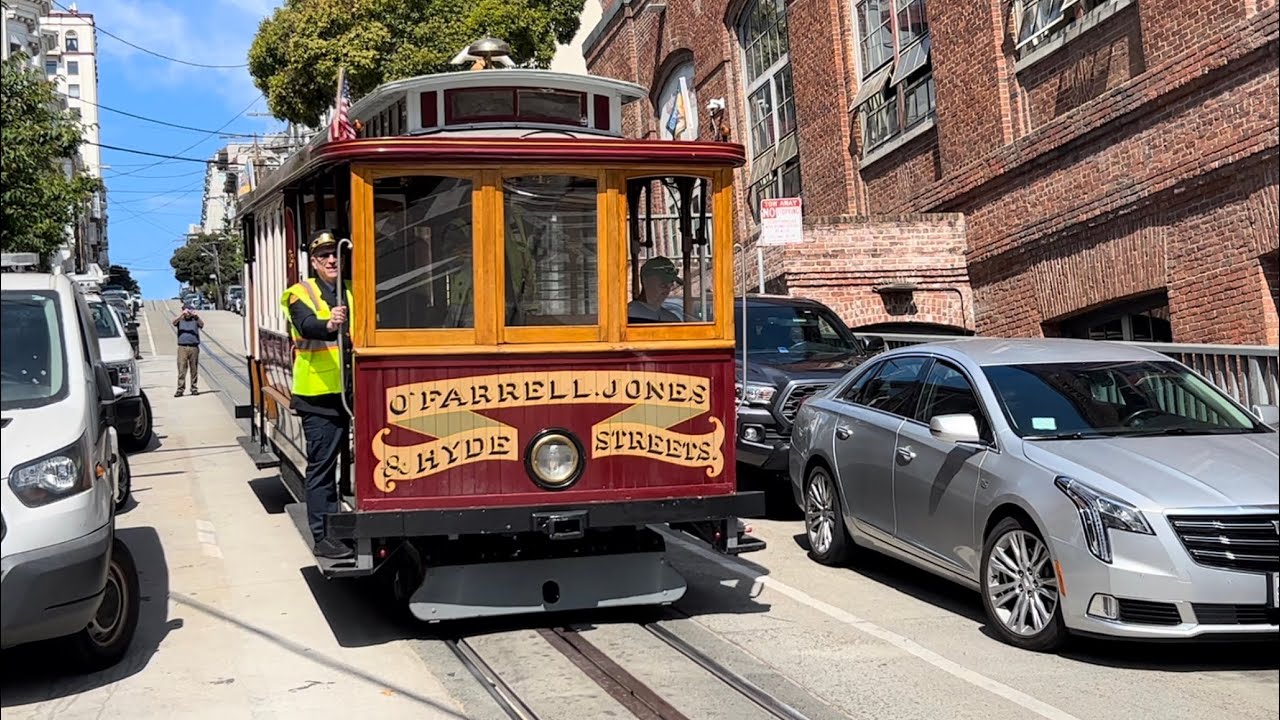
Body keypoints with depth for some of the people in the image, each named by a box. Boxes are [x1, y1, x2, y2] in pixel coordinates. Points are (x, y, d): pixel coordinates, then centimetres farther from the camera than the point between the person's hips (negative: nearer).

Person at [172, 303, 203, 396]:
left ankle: (194, 388, 10)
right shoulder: (180, 320, 11)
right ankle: (180, 389, -6)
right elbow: (174, 322, -10)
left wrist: (196, 316, -30)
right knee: (181, 369, -5)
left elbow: (201, 324, -10)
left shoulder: (195, 320, 11)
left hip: (194, 347, 0)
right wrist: (182, 315, -27)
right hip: (182, 347, 0)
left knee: (194, 369, 3)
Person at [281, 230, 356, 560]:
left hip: (346, 393, 6)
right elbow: (307, 325, -25)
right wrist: (329, 325, -45)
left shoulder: (348, 295, 15)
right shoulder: (301, 294, -4)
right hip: (318, 393, -6)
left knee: (334, 459, 14)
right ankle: (323, 536, 1)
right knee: (322, 465, -4)